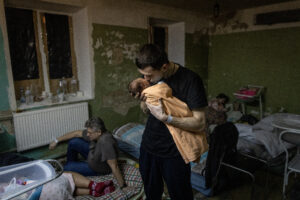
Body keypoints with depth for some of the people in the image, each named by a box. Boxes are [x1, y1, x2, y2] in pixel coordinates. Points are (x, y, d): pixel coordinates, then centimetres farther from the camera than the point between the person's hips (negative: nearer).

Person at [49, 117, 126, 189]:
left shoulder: (105, 142, -44)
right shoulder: (94, 133, -19)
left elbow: (114, 167, -41)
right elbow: (76, 133, -5)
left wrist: (123, 186, -36)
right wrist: (56, 141, 1)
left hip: (98, 168, -7)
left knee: (67, 168, -6)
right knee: (73, 142, 1)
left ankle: (69, 167, 35)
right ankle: (70, 164, 29)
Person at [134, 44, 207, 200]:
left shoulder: (190, 80, -21)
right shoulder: (150, 75, -3)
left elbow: (199, 124, -21)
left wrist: (164, 118, -30)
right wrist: (143, 100, -14)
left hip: (173, 152, -5)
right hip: (148, 145, 5)